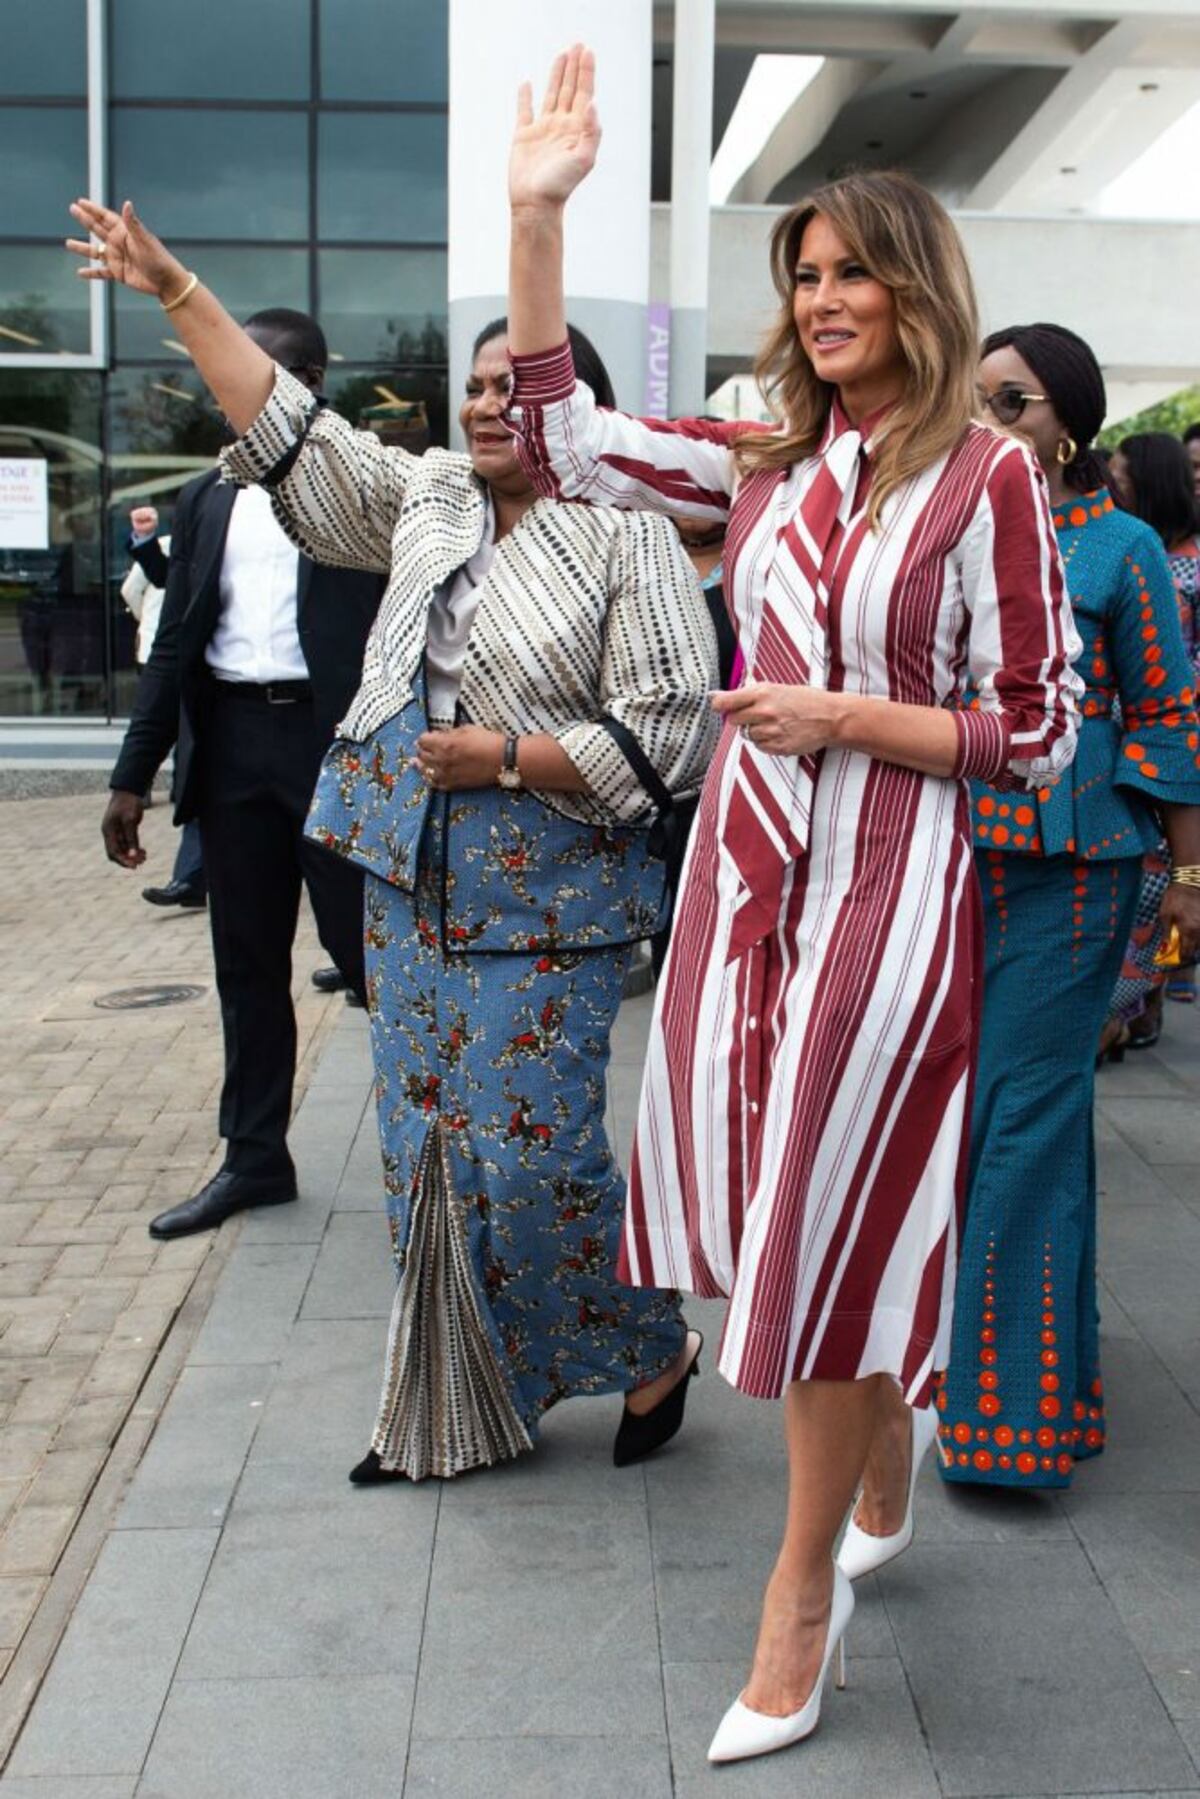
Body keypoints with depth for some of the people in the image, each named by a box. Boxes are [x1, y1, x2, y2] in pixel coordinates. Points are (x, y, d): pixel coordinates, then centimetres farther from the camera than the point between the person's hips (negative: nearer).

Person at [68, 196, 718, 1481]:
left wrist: (511, 759, -17)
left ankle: (652, 1353, 19)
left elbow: (666, 733, -13)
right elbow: (289, 430, 14)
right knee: (426, 1157, 11)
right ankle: (453, 1410, 25)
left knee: (531, 1159, -7)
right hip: (413, 893, 7)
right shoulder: (424, 499, 11)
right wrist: (175, 290, 12)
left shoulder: (628, 542, -8)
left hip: (545, 906, -6)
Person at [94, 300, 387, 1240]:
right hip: (231, 743, 5)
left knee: (366, 947, -1)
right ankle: (254, 1157, 22)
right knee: (247, 965, 11)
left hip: (336, 739, -5)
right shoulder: (209, 499, 14)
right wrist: (134, 775, 9)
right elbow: (176, 642, 13)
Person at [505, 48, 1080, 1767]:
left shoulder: (987, 477, -7)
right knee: (759, 1213, 14)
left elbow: (1038, 733, -5)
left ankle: (802, 1602, 22)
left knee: (831, 1235, 3)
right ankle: (888, 1413, 45)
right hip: (744, 868, 6)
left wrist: (841, 716, -15)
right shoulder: (768, 460, 8)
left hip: (883, 888, -5)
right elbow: (560, 441, 3)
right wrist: (538, 213, -1)